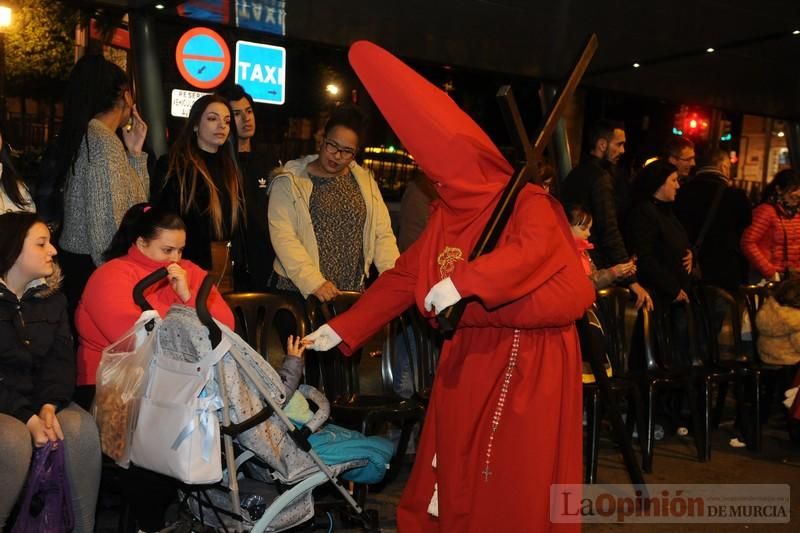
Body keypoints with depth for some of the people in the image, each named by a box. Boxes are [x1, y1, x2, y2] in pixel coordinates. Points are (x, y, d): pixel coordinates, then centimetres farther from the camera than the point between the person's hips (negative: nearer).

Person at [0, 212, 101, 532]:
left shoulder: (52, 297, 8)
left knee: (82, 430, -23)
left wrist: (48, 405, -19)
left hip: (37, 399, 5)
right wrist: (27, 417, -24)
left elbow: (61, 358, 0)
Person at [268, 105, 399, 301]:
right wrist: (314, 283, -20)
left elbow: (382, 234, 8)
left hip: (353, 292, 3)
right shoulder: (289, 182, -3)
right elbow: (282, 236, -12)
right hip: (298, 292, -3)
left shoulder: (366, 182, 10)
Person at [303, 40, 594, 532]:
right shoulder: (446, 217, 10)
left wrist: (464, 281, -41)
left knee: (519, 473, -1)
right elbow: (403, 277, 10)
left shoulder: (527, 203, -10)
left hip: (531, 355, -6)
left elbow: (533, 249, -31)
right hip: (472, 352, 6)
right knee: (455, 466, 8)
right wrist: (343, 328, 6)